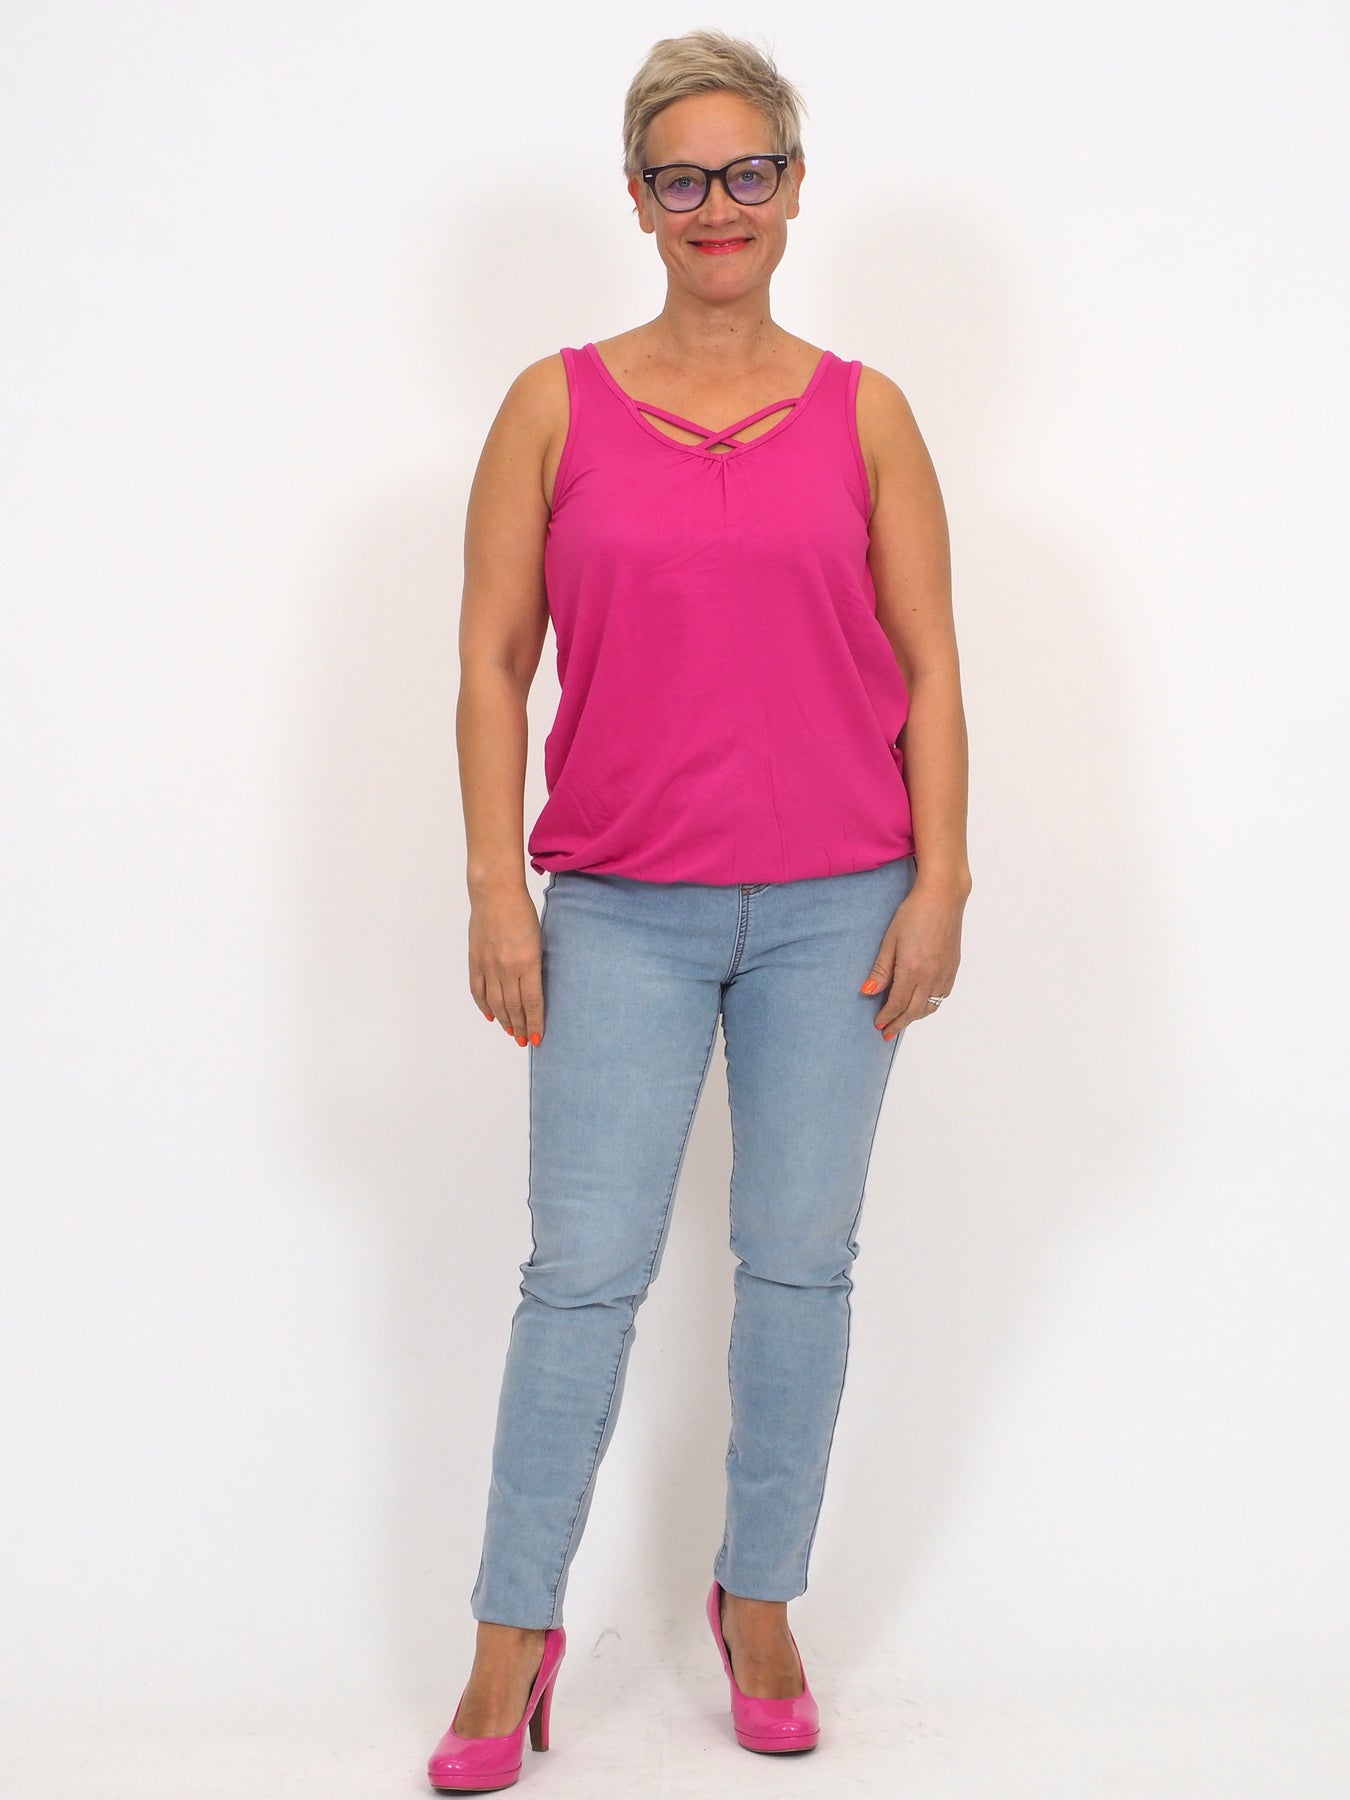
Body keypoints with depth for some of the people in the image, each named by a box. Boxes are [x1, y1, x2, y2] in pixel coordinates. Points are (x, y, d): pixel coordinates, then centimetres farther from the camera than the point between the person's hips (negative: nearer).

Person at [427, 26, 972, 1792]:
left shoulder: (863, 415, 4)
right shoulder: (558, 407, 3)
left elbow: (929, 669, 4)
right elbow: (493, 662, 2)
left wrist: (938, 883, -4)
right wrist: (497, 889, -4)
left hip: (835, 908, 1)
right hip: (622, 912, -1)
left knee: (800, 1262, 7)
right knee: (583, 1268, 0)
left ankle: (759, 1598, 24)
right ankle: (515, 1640, 12)